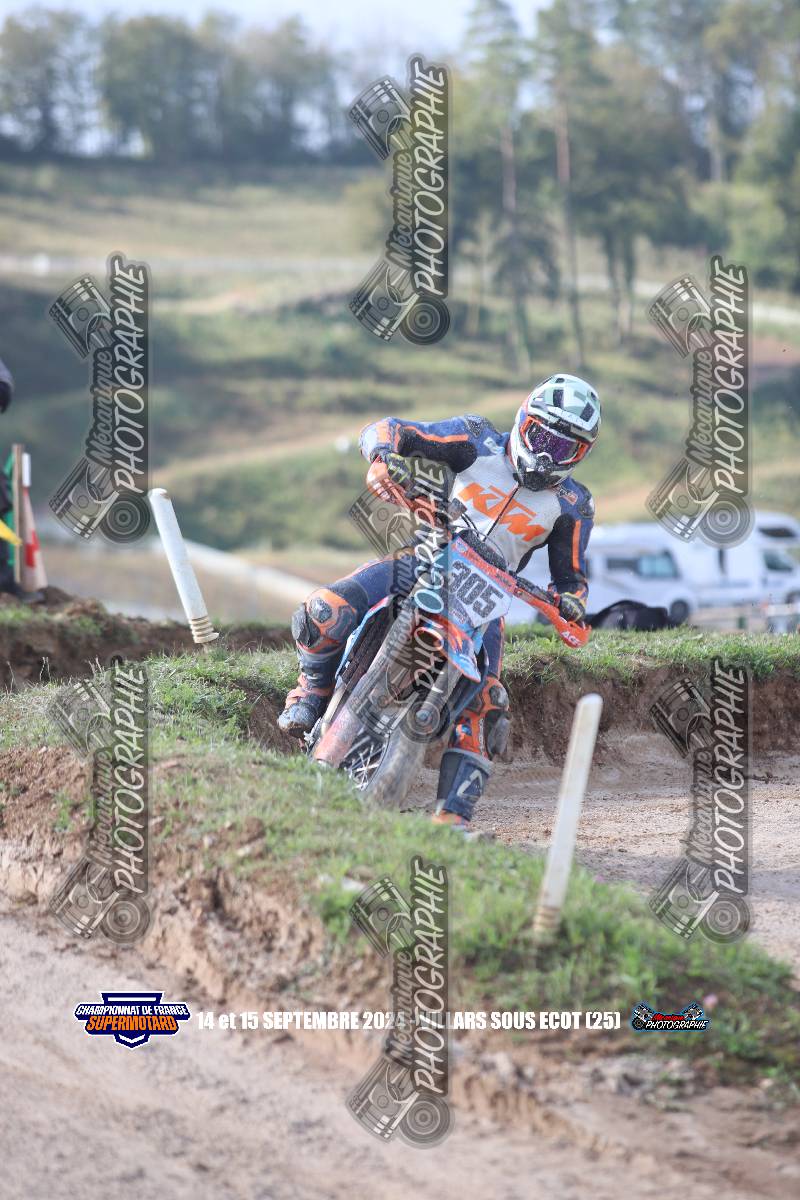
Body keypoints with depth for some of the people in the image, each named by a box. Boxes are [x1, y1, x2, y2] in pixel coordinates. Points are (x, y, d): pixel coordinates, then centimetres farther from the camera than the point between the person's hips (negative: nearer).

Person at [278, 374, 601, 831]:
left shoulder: (573, 506, 7)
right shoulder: (477, 442, 1)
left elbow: (571, 575, 14)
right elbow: (384, 430, -5)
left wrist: (571, 599, -12)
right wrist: (390, 452, -31)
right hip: (423, 559, -1)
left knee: (484, 703, -23)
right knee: (323, 614, -25)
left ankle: (455, 814, -20)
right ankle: (315, 689, 6)